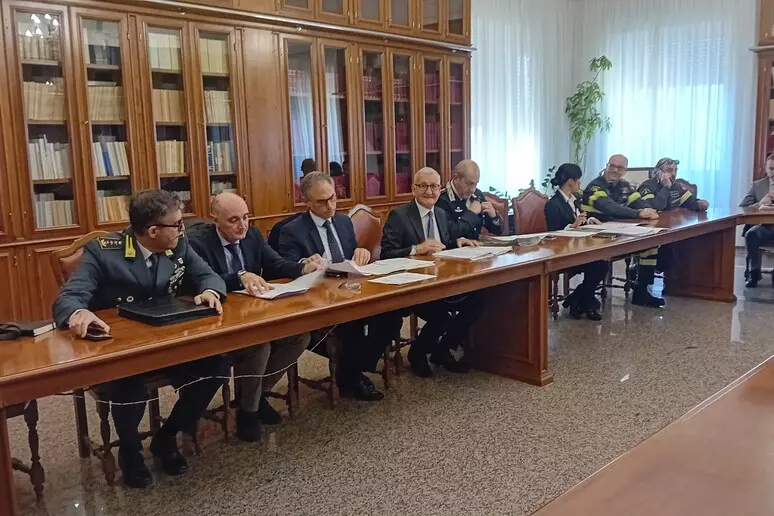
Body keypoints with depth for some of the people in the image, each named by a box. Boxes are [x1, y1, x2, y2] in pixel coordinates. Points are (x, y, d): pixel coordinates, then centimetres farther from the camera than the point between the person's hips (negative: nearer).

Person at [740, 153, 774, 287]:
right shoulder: (757, 185, 17)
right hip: (763, 225, 1)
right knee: (750, 234, -33)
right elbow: (741, 208, 8)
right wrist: (759, 204, -11)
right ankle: (754, 272, -19)